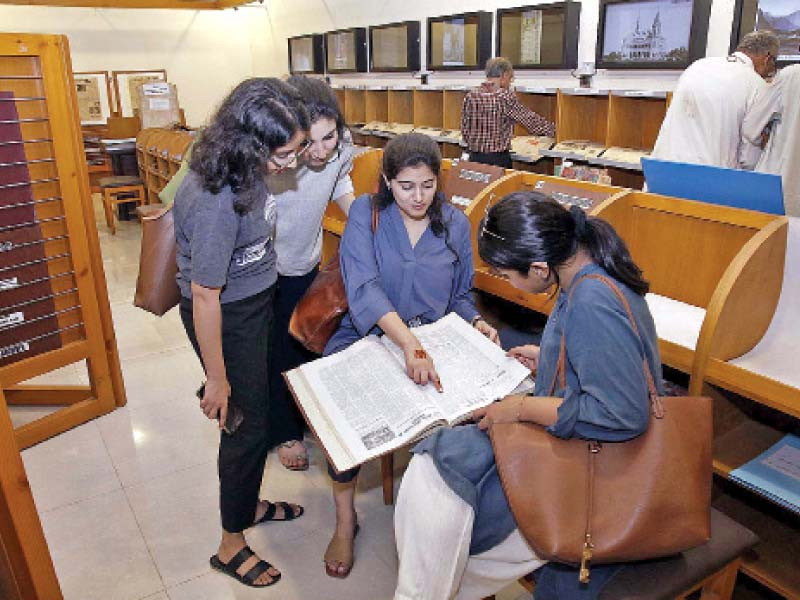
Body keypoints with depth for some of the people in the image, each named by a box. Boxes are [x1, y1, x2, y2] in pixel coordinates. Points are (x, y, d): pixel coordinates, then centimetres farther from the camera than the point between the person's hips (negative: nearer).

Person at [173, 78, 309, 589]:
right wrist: (217, 378, -18)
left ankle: (248, 504, 45)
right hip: (226, 316, -8)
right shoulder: (216, 202, -34)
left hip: (256, 300, 8)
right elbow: (205, 296, -27)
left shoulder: (246, 167, -8)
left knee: (257, 406, 21)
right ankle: (232, 544, 27)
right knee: (247, 421, 4)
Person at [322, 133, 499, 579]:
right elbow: (364, 288, -20)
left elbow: (461, 295, 16)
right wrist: (410, 343, -35)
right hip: (367, 337, -1)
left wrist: (476, 323, -8)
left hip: (433, 340, 2)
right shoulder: (366, 213, -4)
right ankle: (345, 520, -4)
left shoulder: (455, 223, 6)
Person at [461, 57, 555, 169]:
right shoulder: (505, 97, -10)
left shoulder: (470, 96, 2)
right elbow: (531, 120, -3)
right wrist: (554, 129, 11)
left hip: (475, 158, 4)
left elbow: (465, 132, 5)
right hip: (499, 159, -4)